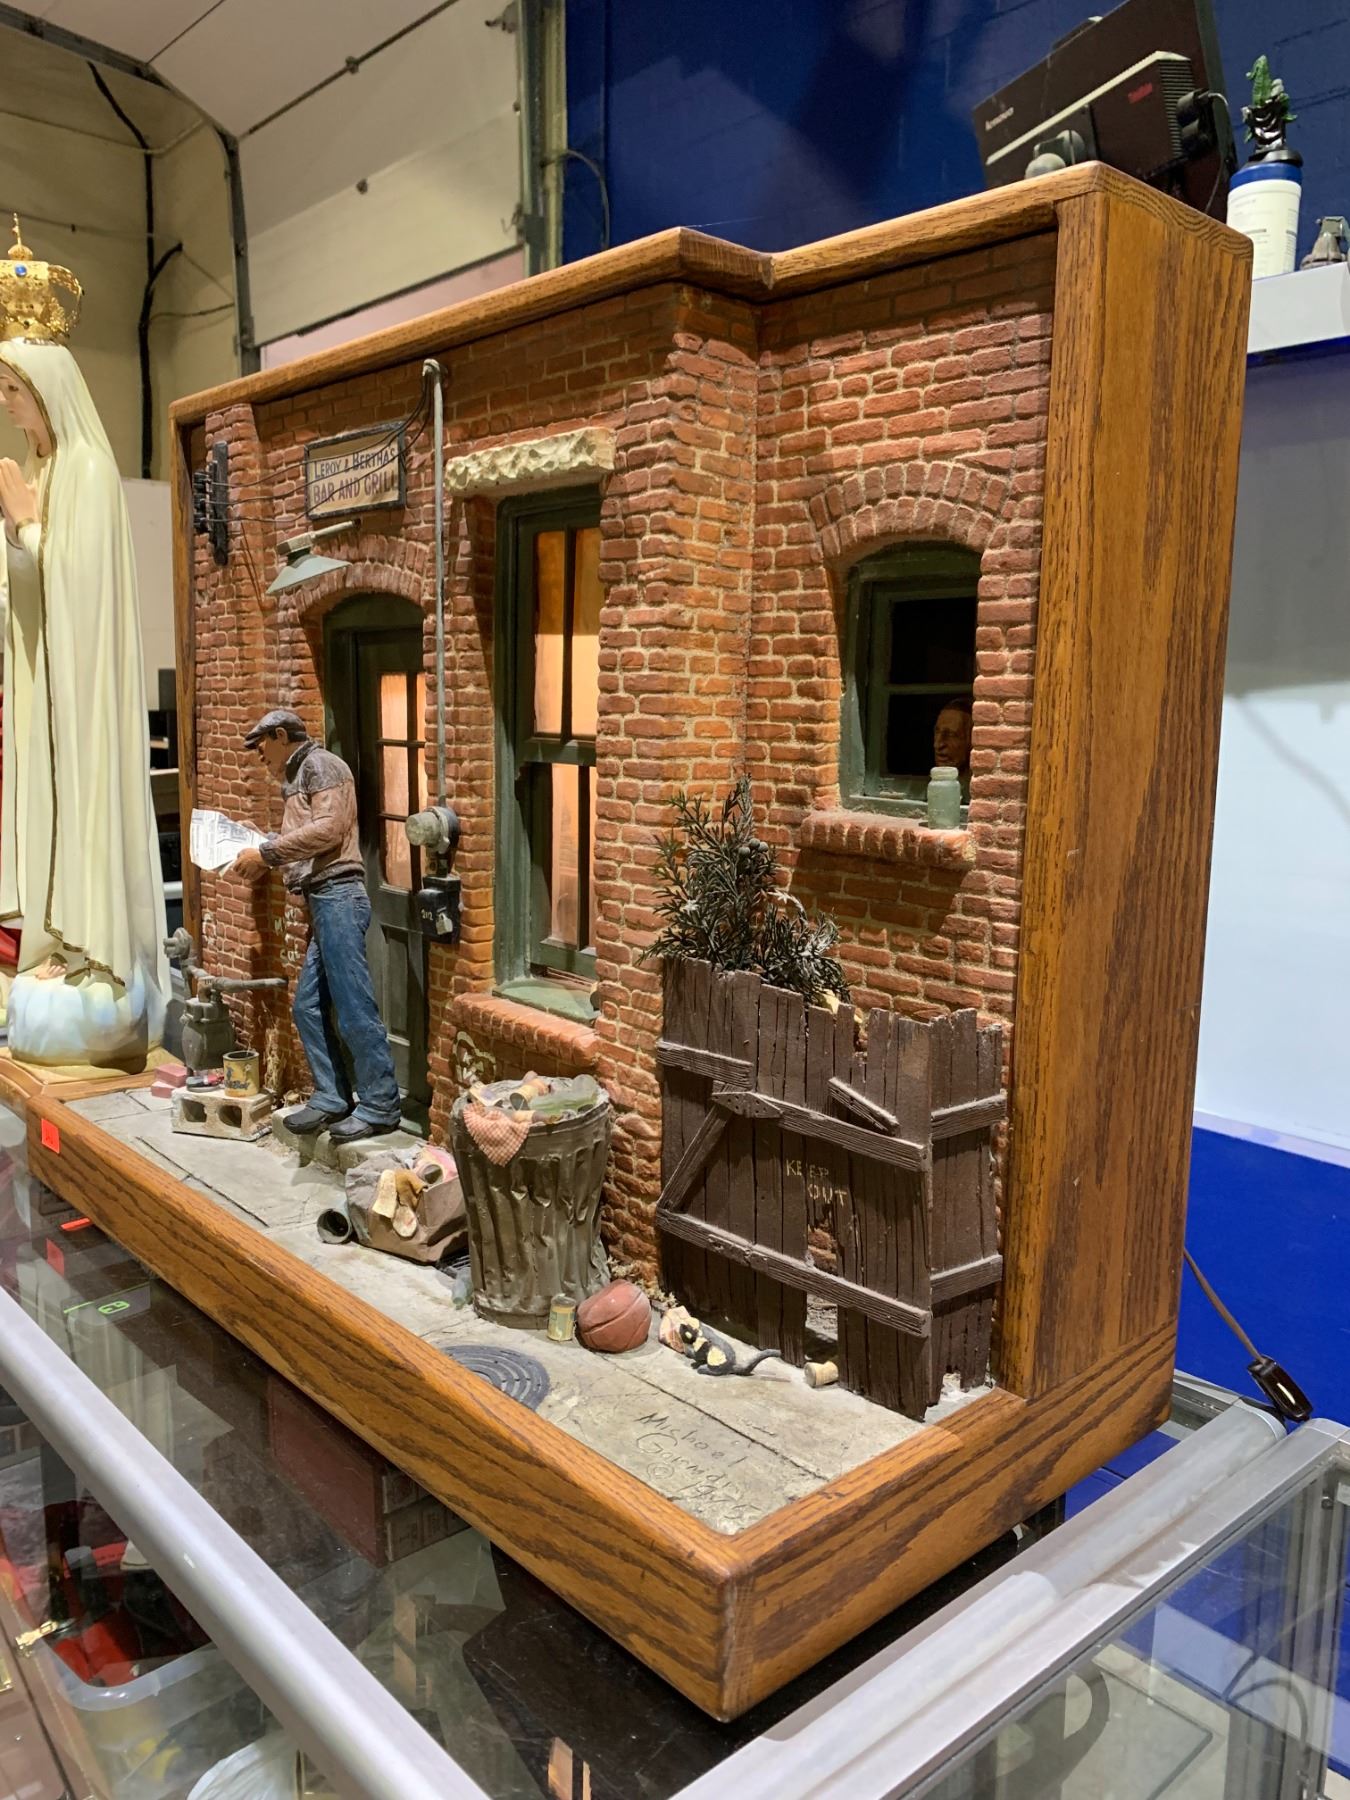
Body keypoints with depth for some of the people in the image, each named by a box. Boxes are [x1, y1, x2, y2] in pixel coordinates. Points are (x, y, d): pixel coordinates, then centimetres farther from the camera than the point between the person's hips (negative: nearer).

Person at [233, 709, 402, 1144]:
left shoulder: (320, 765, -4)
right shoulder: (299, 778, 24)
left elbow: (328, 829, -18)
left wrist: (266, 852, -14)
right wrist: (261, 855, 11)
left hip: (337, 896, -10)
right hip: (322, 901, 10)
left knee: (353, 1007, -8)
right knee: (308, 1007, 10)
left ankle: (380, 1107, -2)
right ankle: (332, 1098, 17)